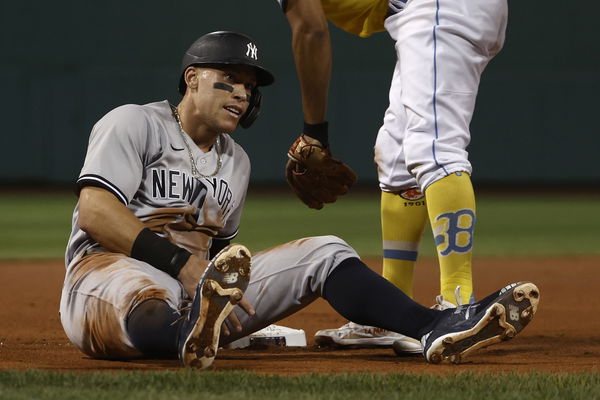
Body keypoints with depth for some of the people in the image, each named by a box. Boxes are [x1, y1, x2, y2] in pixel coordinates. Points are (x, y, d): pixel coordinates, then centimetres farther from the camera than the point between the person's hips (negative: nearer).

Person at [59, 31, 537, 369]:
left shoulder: (236, 161, 24)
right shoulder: (134, 124, 0)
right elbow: (94, 212, -13)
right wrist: (180, 263, -21)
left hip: (192, 280, 7)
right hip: (111, 268, -7)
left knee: (323, 253, -7)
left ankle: (437, 327, -29)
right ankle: (189, 332, -82)